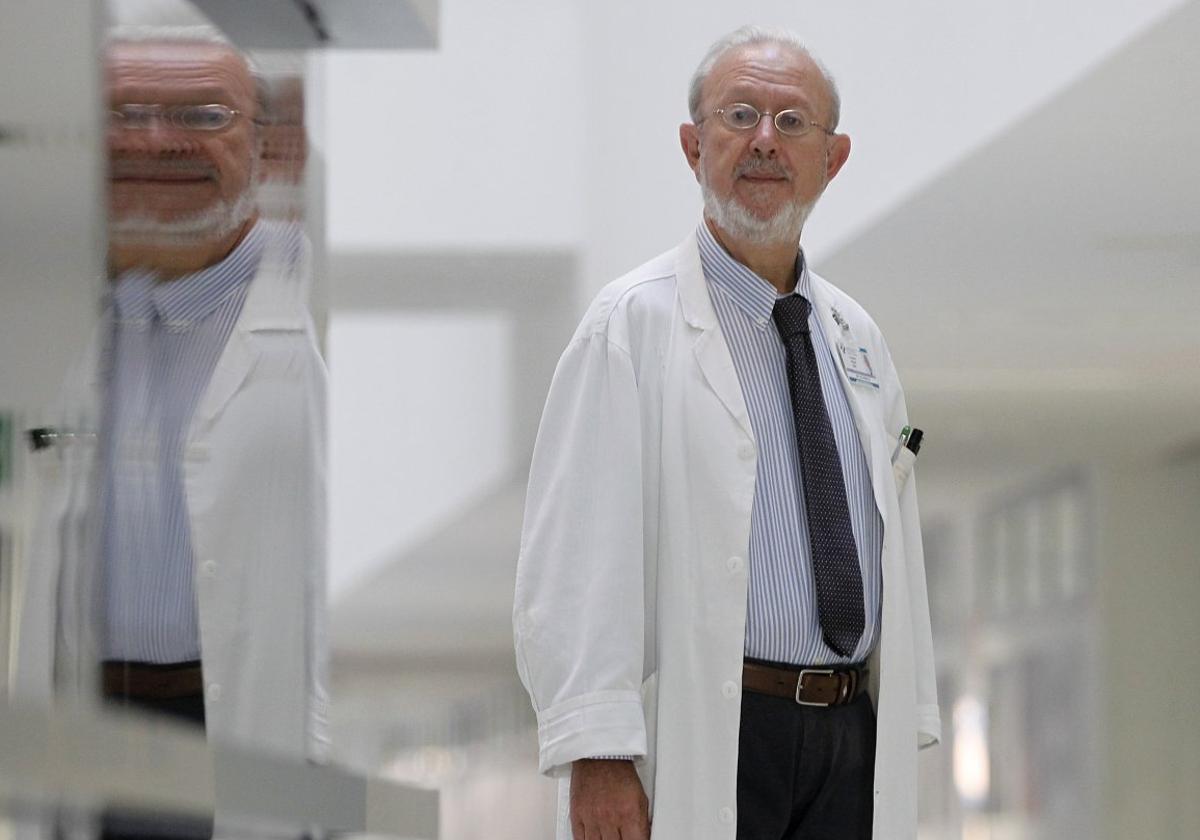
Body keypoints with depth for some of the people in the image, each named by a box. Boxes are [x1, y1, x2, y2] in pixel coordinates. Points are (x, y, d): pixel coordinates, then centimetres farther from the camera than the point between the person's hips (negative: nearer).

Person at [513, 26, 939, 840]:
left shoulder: (857, 340, 18)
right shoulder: (633, 325, -3)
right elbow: (576, 565, -10)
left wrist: (906, 733, 11)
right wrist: (596, 755, -19)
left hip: (853, 739, 6)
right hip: (704, 739, -6)